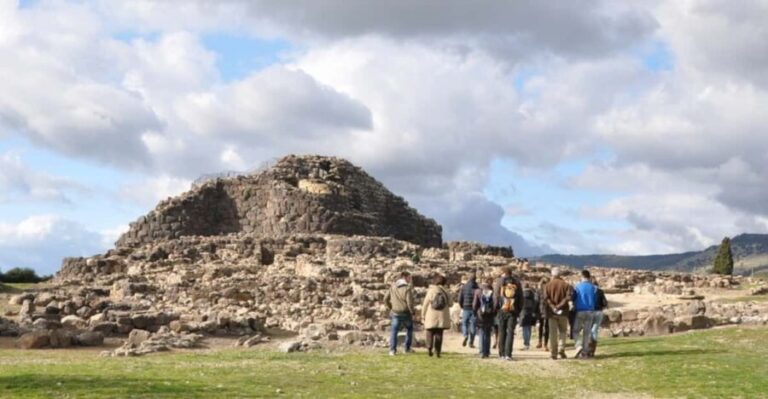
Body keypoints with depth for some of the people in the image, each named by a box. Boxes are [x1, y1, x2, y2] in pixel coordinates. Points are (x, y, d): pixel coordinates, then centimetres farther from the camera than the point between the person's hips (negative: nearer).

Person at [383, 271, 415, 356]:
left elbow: (386, 299, 5)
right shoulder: (407, 288, -14)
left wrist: (390, 308, 16)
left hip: (395, 313, 3)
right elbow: (410, 302, -19)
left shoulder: (393, 287, 3)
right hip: (406, 313, -3)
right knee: (409, 329, 19)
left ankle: (392, 350, -8)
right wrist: (412, 312, -4)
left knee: (394, 331, 5)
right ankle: (407, 348, 21)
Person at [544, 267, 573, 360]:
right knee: (562, 331, 13)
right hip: (563, 312, 0)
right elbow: (568, 297, -13)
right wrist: (559, 306, -12)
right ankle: (561, 349, -1)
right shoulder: (565, 285, 0)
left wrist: (553, 307, -14)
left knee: (553, 333, 5)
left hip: (551, 312, 0)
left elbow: (546, 298, -12)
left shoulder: (547, 285, 1)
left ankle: (553, 353, 3)